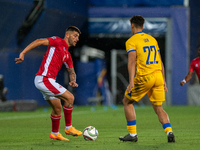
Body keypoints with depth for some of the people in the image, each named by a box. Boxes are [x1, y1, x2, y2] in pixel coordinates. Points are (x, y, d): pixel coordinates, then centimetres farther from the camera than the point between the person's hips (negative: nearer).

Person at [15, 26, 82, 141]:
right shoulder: (58, 42, -6)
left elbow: (71, 71, 25)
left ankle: (55, 133, 31)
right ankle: (68, 127, -1)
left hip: (48, 80, 9)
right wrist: (23, 53, -21)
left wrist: (73, 81, 1)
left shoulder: (67, 55, 19)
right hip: (44, 79, -9)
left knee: (57, 108, 16)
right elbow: (39, 41, -14)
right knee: (69, 97, -11)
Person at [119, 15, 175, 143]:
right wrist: (163, 81, 21)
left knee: (127, 101, 14)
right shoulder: (152, 39, 19)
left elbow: (132, 61, -13)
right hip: (158, 75, 5)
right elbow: (160, 62, 18)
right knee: (158, 108, 11)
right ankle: (169, 132, -12)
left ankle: (133, 134, 11)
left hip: (144, 77, -5)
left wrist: (131, 82, -19)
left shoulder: (131, 41, -1)